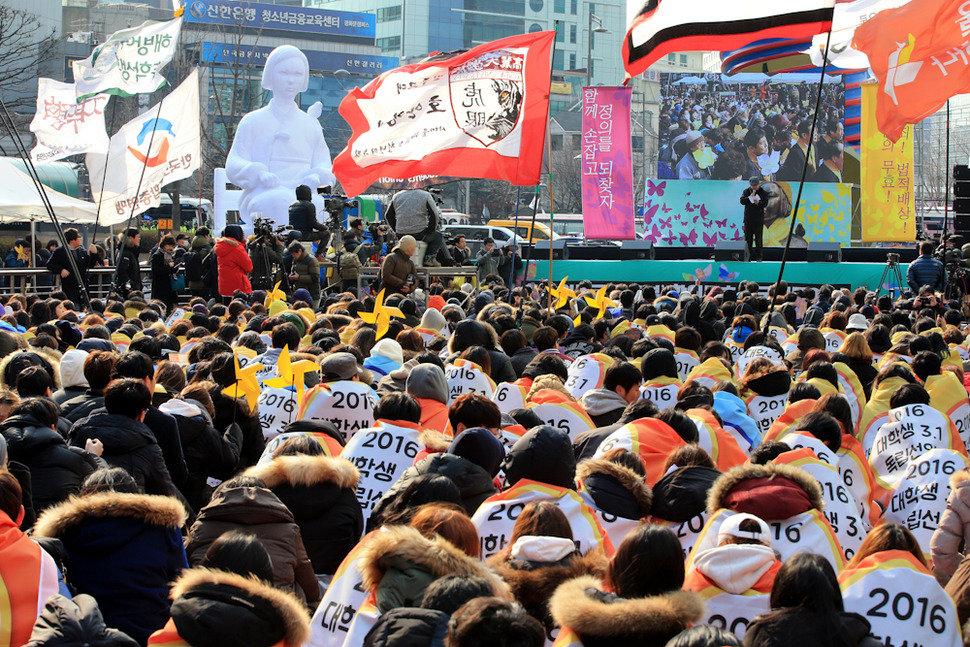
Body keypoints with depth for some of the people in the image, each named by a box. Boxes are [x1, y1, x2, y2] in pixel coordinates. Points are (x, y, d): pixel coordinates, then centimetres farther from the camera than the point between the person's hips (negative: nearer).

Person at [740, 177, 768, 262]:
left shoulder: (763, 193, 1)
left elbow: (765, 203, -11)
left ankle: (758, 256, 5)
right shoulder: (746, 192, 7)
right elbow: (742, 201, -5)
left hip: (759, 220, -2)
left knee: (758, 238, -1)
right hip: (748, 219, 2)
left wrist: (758, 203, -30)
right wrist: (749, 197, -19)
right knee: (748, 238, 5)